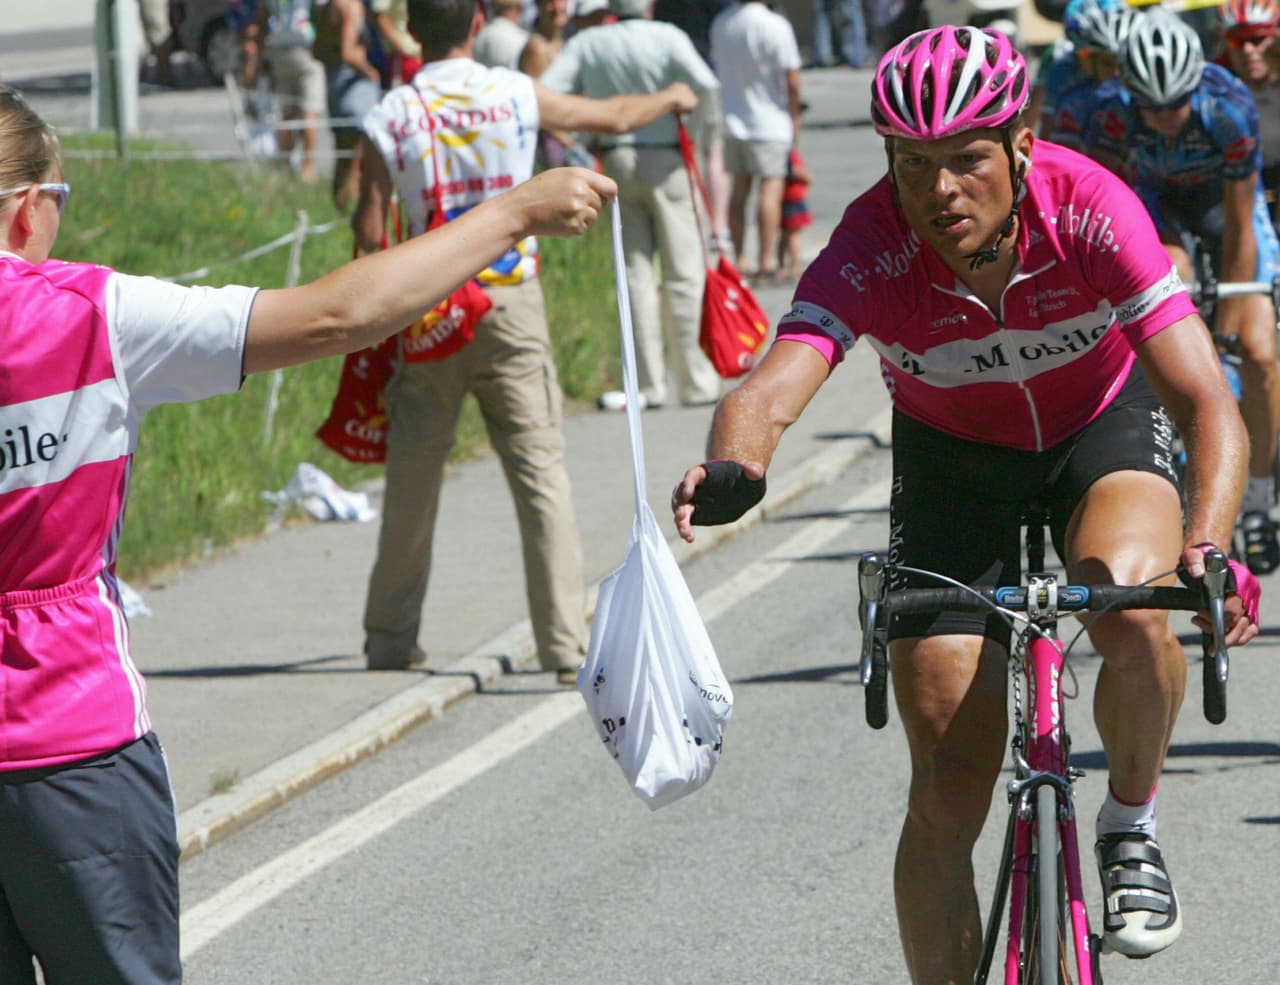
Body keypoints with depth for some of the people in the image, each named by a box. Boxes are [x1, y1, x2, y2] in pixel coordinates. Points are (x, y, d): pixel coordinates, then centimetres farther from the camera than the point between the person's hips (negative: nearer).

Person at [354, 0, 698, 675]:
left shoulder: (389, 119, -4)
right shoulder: (516, 95, -3)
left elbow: (370, 232, -5)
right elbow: (615, 117, 12)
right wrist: (671, 99, 32)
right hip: (511, 303, -1)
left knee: (412, 477, 11)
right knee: (540, 469, -1)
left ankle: (389, 638, 20)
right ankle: (567, 647, -6)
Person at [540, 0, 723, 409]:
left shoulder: (587, 43, 4)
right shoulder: (667, 38, -7)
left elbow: (545, 93, -4)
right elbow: (704, 83, -23)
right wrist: (692, 128, -7)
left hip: (616, 161, 3)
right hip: (664, 159, -3)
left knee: (636, 272, 7)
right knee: (682, 272, 2)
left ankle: (649, 383, 5)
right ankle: (694, 382, 4)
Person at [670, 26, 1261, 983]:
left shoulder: (1089, 211, -32)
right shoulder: (871, 250, -30)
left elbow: (1208, 402, -36)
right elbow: (771, 389, -44)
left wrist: (1207, 546, -54)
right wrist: (731, 471, -67)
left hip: (1104, 427, -1)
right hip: (952, 459, 1)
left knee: (1130, 610, -34)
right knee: (947, 792, -5)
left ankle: (1132, 823, -6)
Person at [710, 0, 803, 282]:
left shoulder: (720, 24, 2)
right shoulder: (775, 26, -17)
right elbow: (792, 80, -14)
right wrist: (795, 116, 1)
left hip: (733, 120, 6)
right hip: (770, 123, -6)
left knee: (739, 188, 12)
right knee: (771, 188, -3)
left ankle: (739, 259, 16)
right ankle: (767, 261, -6)